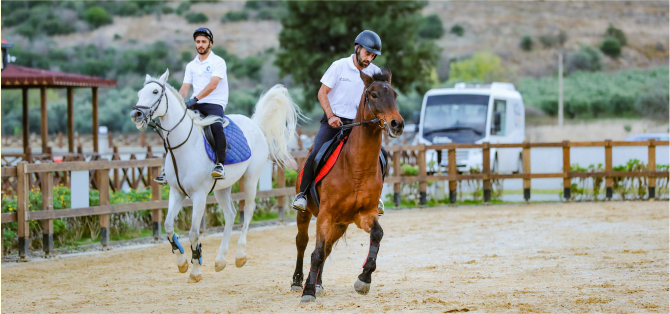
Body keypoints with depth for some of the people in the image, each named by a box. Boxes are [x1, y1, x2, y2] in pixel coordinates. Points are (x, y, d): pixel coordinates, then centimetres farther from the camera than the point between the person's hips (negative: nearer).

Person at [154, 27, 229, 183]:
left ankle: (220, 164, -36)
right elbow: (185, 88, 14)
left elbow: (212, 85, -16)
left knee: (216, 125, -37)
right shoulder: (191, 66, 17)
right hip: (196, 106, 6)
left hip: (214, 103, -6)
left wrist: (195, 99, -27)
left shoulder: (218, 62, -2)